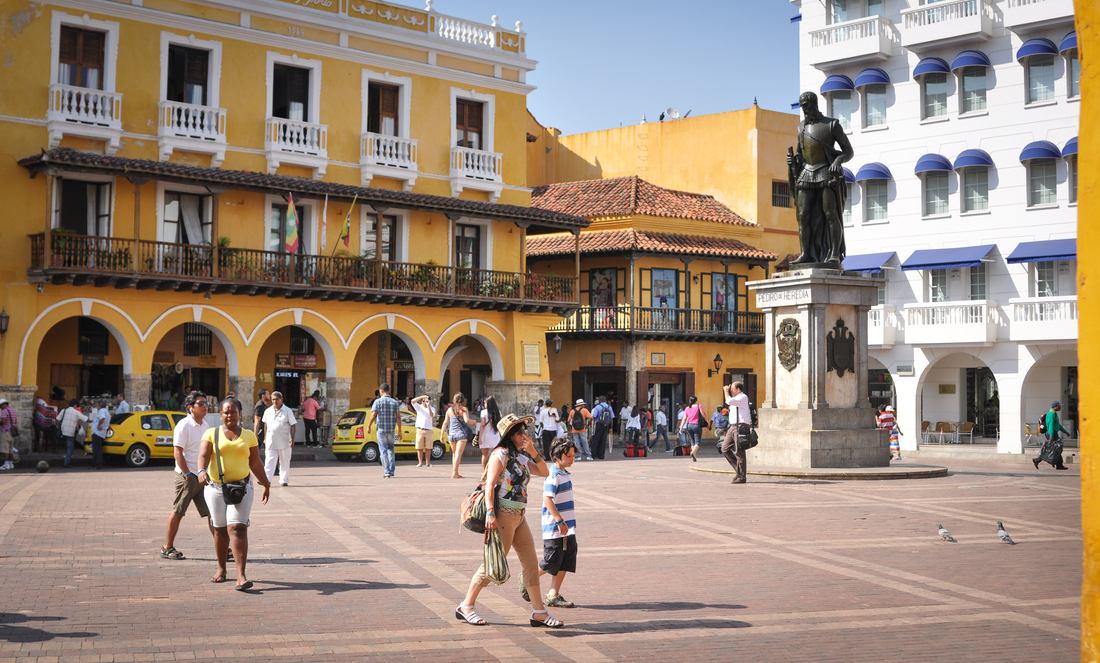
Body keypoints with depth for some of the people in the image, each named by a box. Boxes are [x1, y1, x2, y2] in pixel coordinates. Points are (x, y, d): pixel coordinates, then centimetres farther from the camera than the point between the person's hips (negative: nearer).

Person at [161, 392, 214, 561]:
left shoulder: (205, 425, 12)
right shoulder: (184, 425, -12)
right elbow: (178, 452, -15)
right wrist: (188, 474, -18)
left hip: (203, 476, 7)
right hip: (187, 476, -7)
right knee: (177, 512, 1)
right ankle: (167, 547, 12)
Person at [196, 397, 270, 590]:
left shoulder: (249, 436, 10)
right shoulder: (211, 434, 4)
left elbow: (255, 463, 15)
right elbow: (203, 455, -10)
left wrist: (266, 483, 14)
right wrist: (202, 470, -30)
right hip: (215, 488, 1)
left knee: (237, 528, -13)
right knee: (220, 529, 10)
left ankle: (241, 576, -19)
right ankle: (221, 569, 28)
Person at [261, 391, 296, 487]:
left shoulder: (288, 411, -4)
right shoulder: (268, 411, 8)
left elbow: (293, 425, -5)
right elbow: (266, 425, 17)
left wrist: (292, 439, -12)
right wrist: (265, 437, 14)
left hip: (284, 442, -2)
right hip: (271, 442, 2)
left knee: (284, 462, 7)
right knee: (269, 462, -6)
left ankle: (284, 480, 17)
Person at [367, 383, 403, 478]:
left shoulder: (377, 401, -5)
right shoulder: (395, 402, 4)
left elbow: (373, 415, -12)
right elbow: (398, 418, 1)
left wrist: (369, 426, 0)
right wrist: (399, 431, 4)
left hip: (381, 430, -3)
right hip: (391, 430, 3)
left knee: (383, 450, 1)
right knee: (391, 450, 18)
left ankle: (386, 472, -5)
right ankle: (391, 470, 15)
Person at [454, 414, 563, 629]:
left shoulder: (522, 457, 16)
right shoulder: (501, 454, -9)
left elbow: (545, 472, 19)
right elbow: (490, 485, -17)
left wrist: (533, 452, 5)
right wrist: (490, 513, -27)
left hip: (519, 515, 9)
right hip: (504, 514, -9)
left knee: (531, 563, 7)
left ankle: (539, 612, 11)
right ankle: (466, 606, 7)